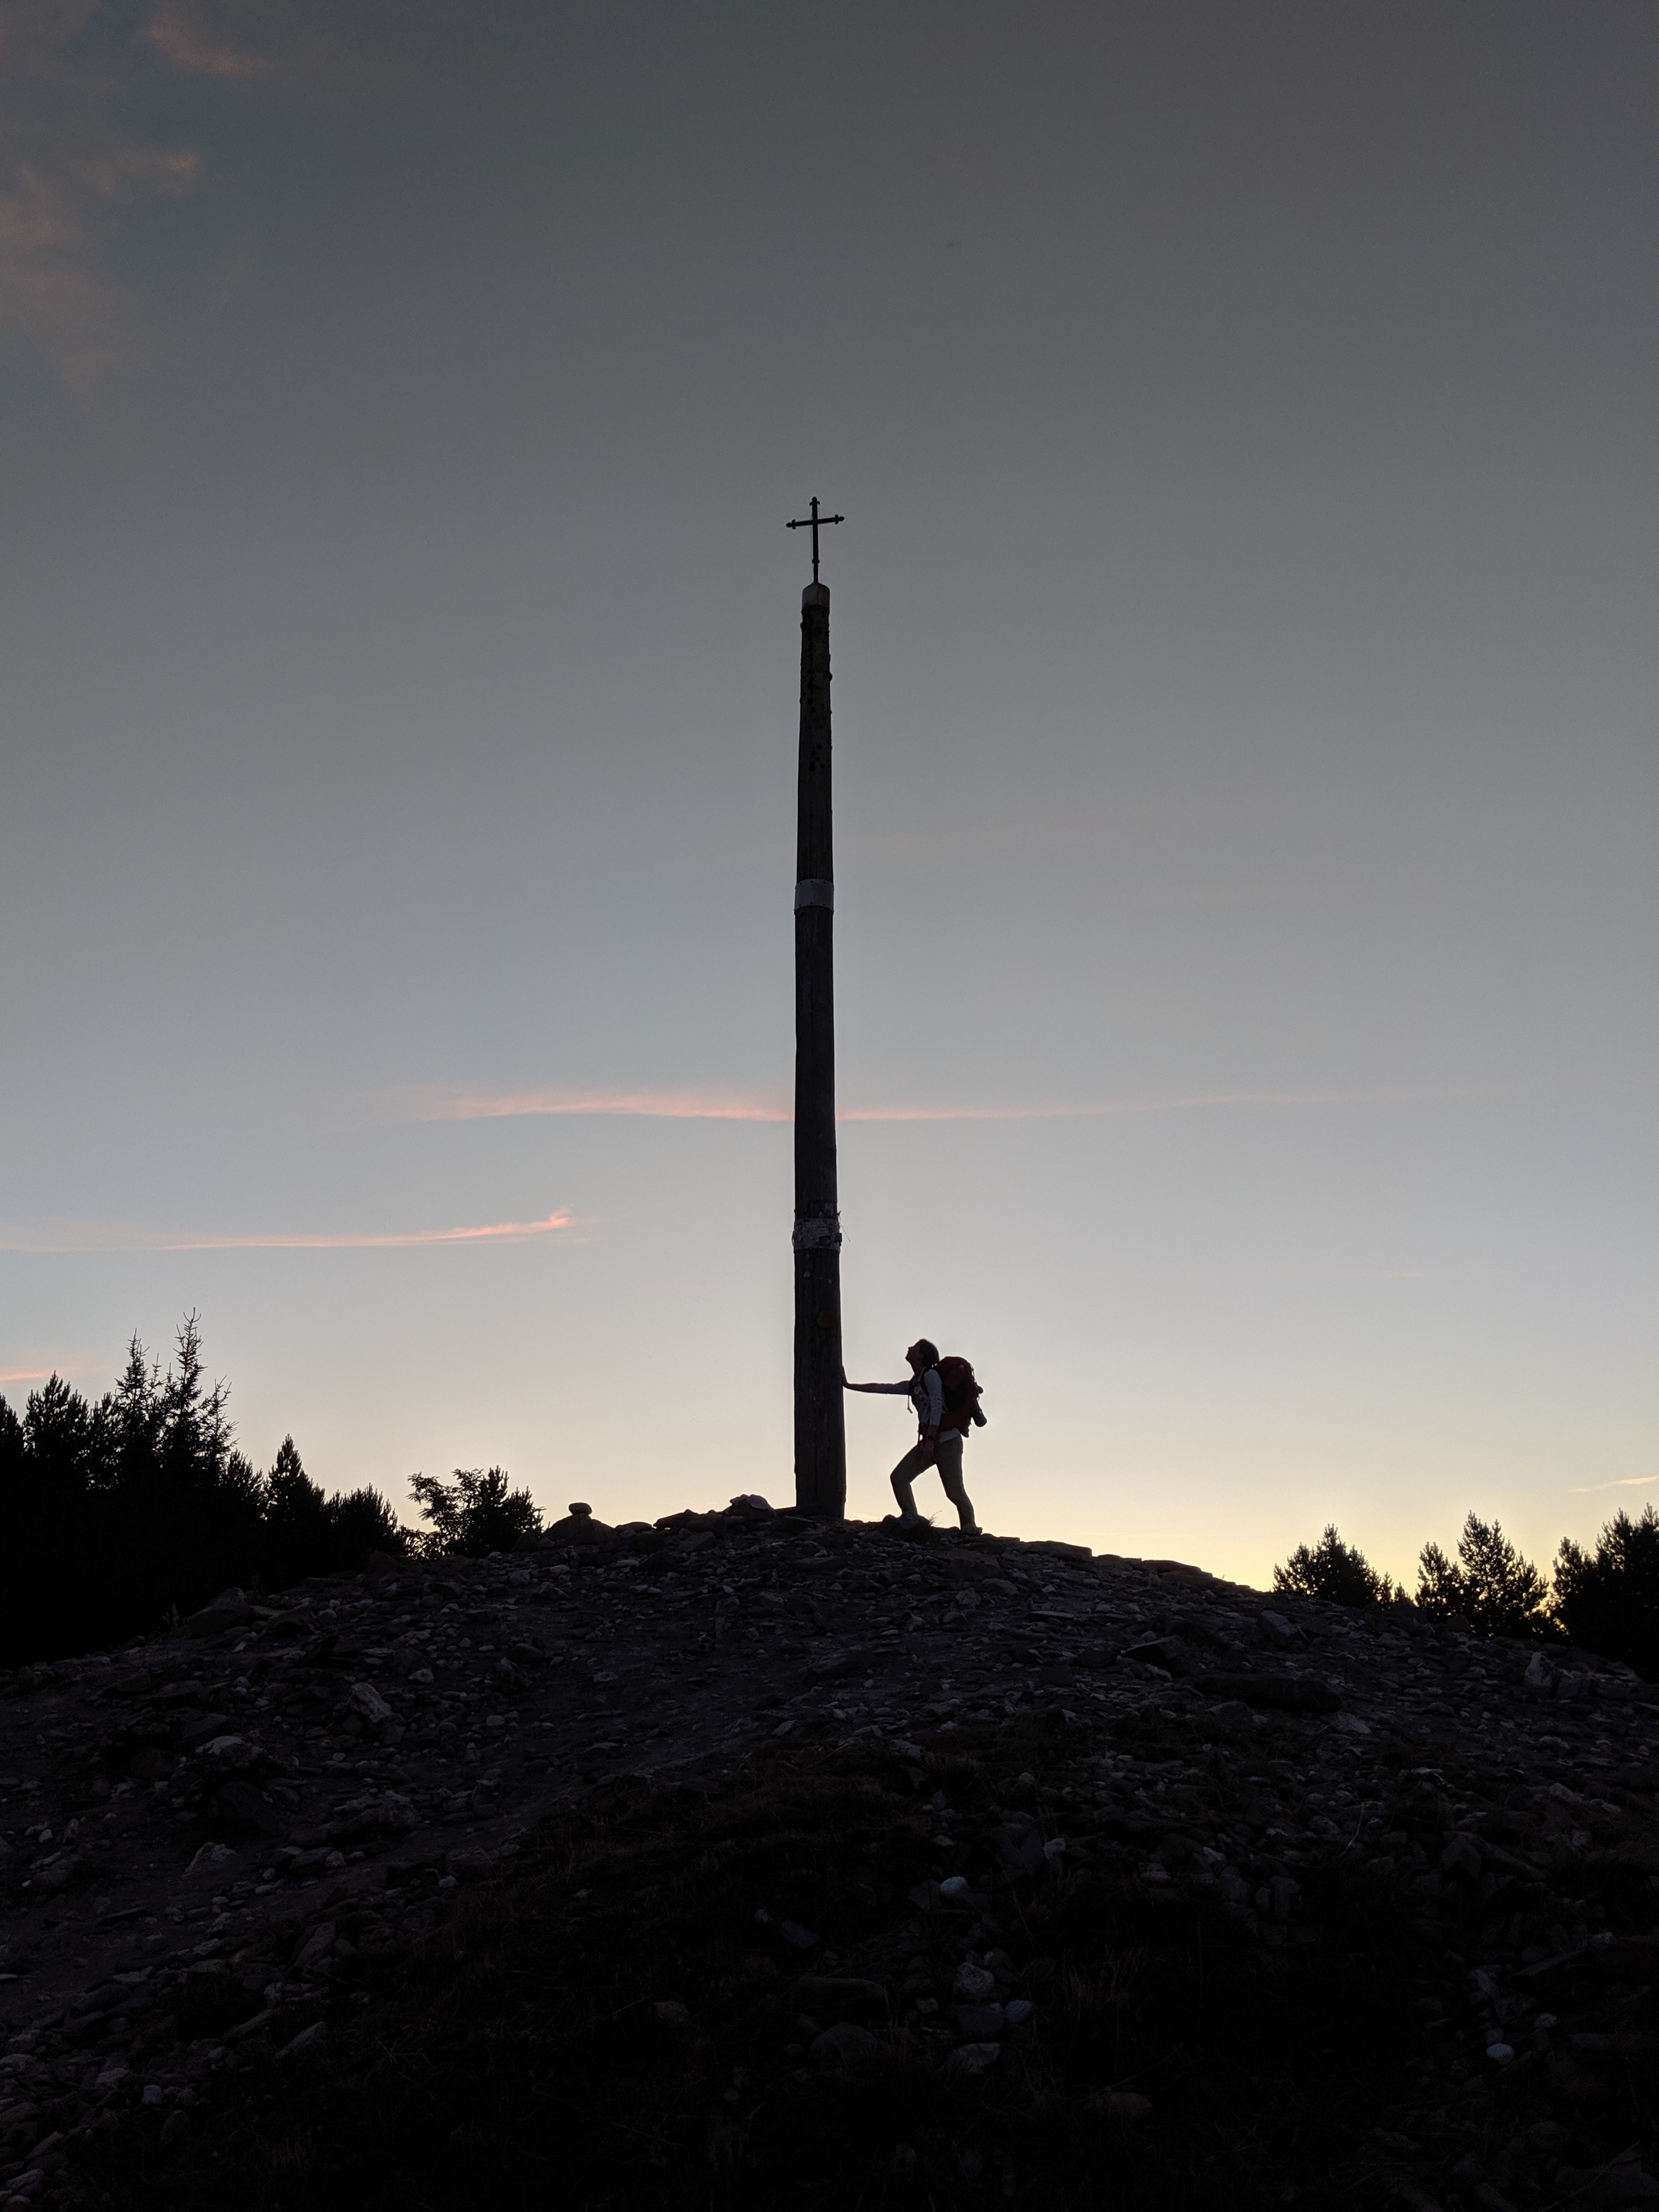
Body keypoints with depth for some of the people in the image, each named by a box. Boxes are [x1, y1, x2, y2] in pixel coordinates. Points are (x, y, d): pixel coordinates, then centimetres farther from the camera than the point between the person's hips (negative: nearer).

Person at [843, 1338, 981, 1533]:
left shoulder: (931, 1375, -5)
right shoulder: (913, 1385, 19)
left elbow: (937, 1406, -15)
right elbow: (882, 1388, 23)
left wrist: (930, 1440, -21)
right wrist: (848, 1385, 25)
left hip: (947, 1439, -9)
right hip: (929, 1440, 9)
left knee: (954, 1491, -11)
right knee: (899, 1477, -3)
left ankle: (970, 1527, 1)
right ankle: (910, 1518, -5)